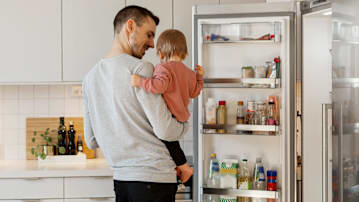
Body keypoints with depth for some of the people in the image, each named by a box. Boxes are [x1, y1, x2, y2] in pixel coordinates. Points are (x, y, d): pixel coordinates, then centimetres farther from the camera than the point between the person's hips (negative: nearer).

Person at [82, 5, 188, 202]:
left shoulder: (90, 77, 10)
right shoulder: (140, 69, -13)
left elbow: (92, 141, 15)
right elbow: (165, 131, -15)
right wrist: (185, 124, 5)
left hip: (120, 178, 7)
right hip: (154, 177, -7)